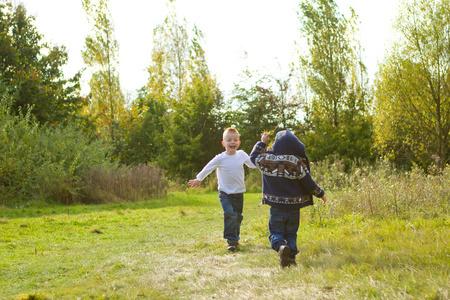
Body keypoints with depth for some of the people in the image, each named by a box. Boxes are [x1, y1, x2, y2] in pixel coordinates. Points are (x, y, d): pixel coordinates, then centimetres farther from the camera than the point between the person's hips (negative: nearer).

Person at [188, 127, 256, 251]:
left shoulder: (242, 155, -2)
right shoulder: (220, 158, -13)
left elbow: (253, 164, 16)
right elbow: (208, 168, 1)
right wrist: (198, 179, 12)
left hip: (239, 192, 4)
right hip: (225, 193, -4)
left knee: (238, 216, 12)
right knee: (230, 214, -21)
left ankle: (235, 238, 32)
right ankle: (231, 241, -15)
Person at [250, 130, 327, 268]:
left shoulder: (267, 160, -7)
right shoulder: (298, 163, -11)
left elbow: (254, 156, 15)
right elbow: (309, 183, -6)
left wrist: (262, 142, 26)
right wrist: (321, 194, 10)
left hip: (276, 206, 0)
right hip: (294, 207, 0)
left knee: (275, 232, 8)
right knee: (291, 234, 15)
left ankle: (280, 246, -23)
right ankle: (291, 257, 4)